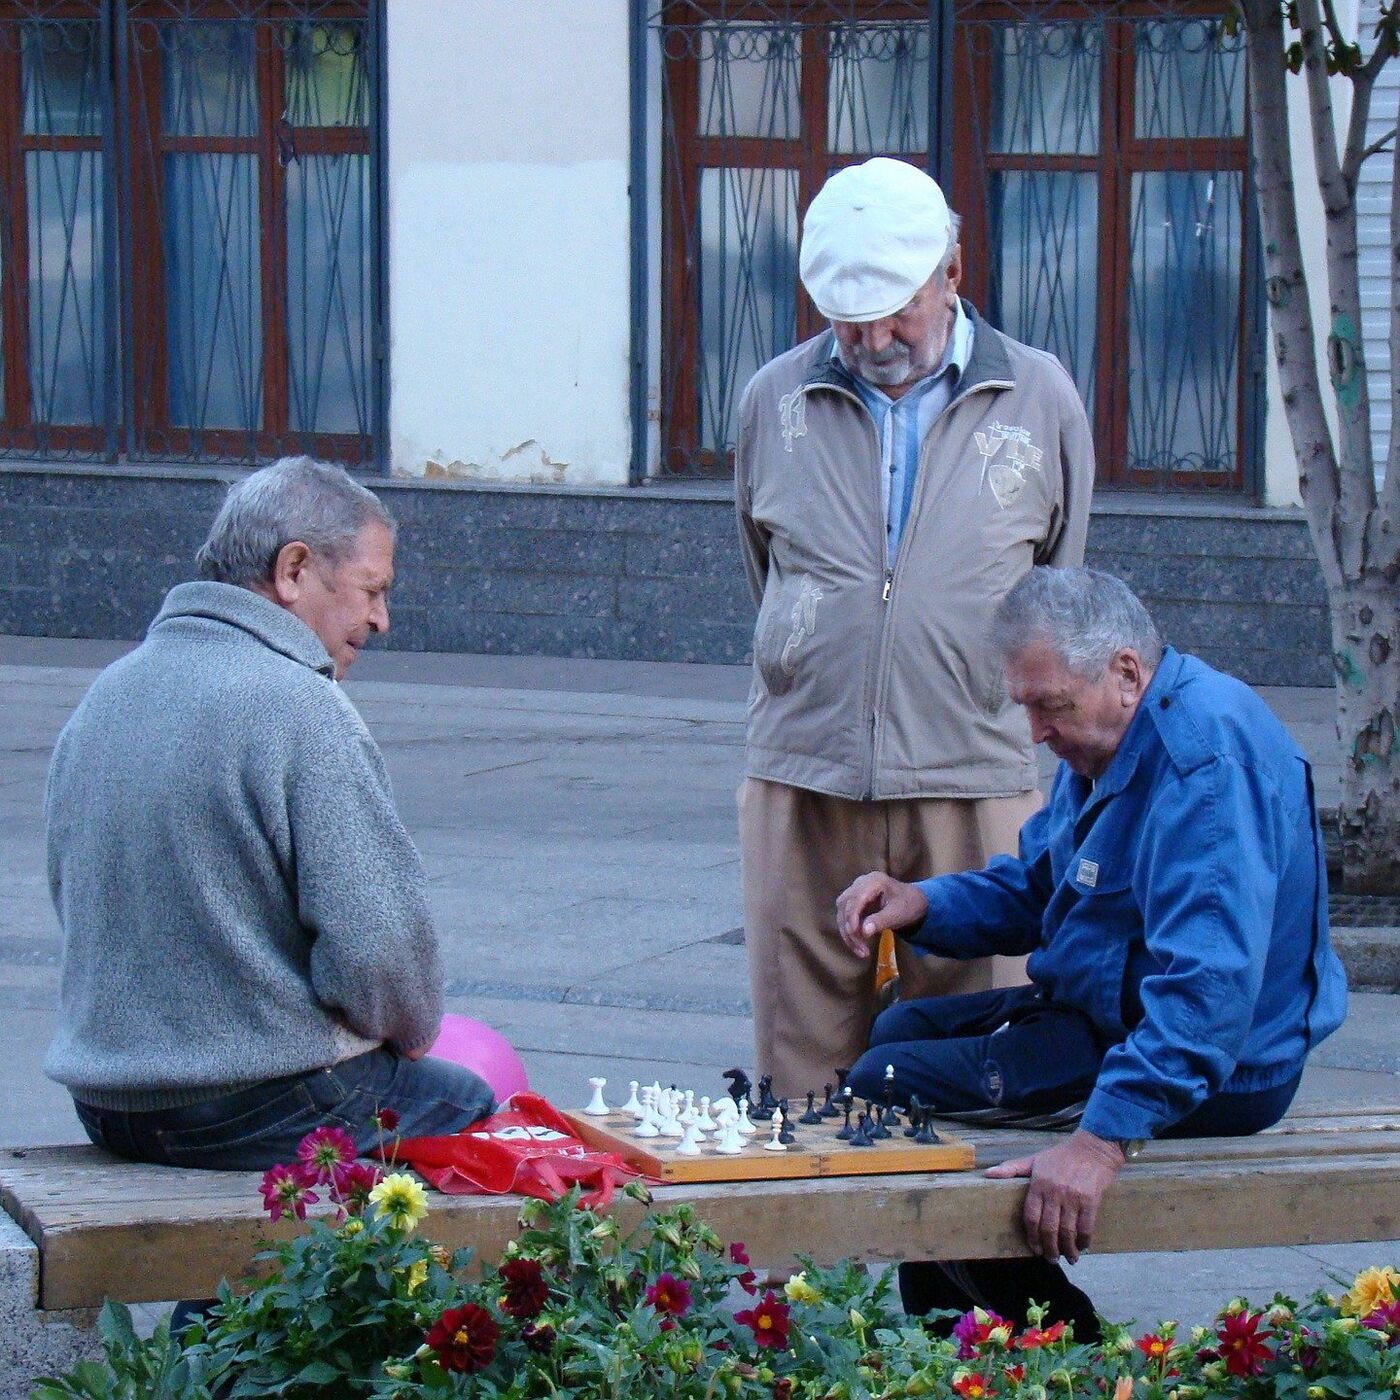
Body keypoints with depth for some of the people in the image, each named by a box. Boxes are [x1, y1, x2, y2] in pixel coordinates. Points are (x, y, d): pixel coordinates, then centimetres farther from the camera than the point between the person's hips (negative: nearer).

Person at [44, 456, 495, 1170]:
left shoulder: (104, 695, 8)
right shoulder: (300, 707, -18)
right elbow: (375, 942, -23)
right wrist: (413, 1028, 0)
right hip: (263, 1109, -8)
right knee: (469, 1104, 17)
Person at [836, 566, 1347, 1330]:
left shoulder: (1205, 763, -29)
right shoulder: (1107, 735, 6)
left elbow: (1208, 984, -38)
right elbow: (1032, 888, 17)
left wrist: (1103, 1138, -44)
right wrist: (921, 905, -3)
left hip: (1210, 1070, -11)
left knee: (886, 1086, -12)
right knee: (902, 1031, 24)